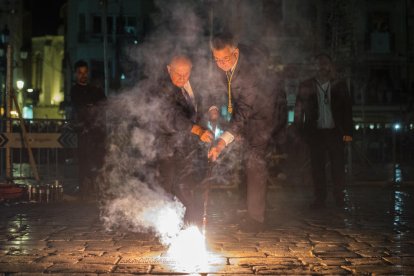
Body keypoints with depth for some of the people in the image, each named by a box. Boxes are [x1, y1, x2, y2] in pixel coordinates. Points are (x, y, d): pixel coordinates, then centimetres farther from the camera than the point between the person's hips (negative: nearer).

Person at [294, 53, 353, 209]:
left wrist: (348, 131, -2)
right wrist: (300, 131, -4)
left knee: (338, 165, 2)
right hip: (315, 132, 0)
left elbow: (347, 109, 6)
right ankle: (320, 199, 10)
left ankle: (339, 198, 14)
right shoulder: (306, 86, 6)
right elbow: (299, 109, 5)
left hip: (335, 132, 0)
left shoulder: (339, 85, 7)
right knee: (317, 166, 2)